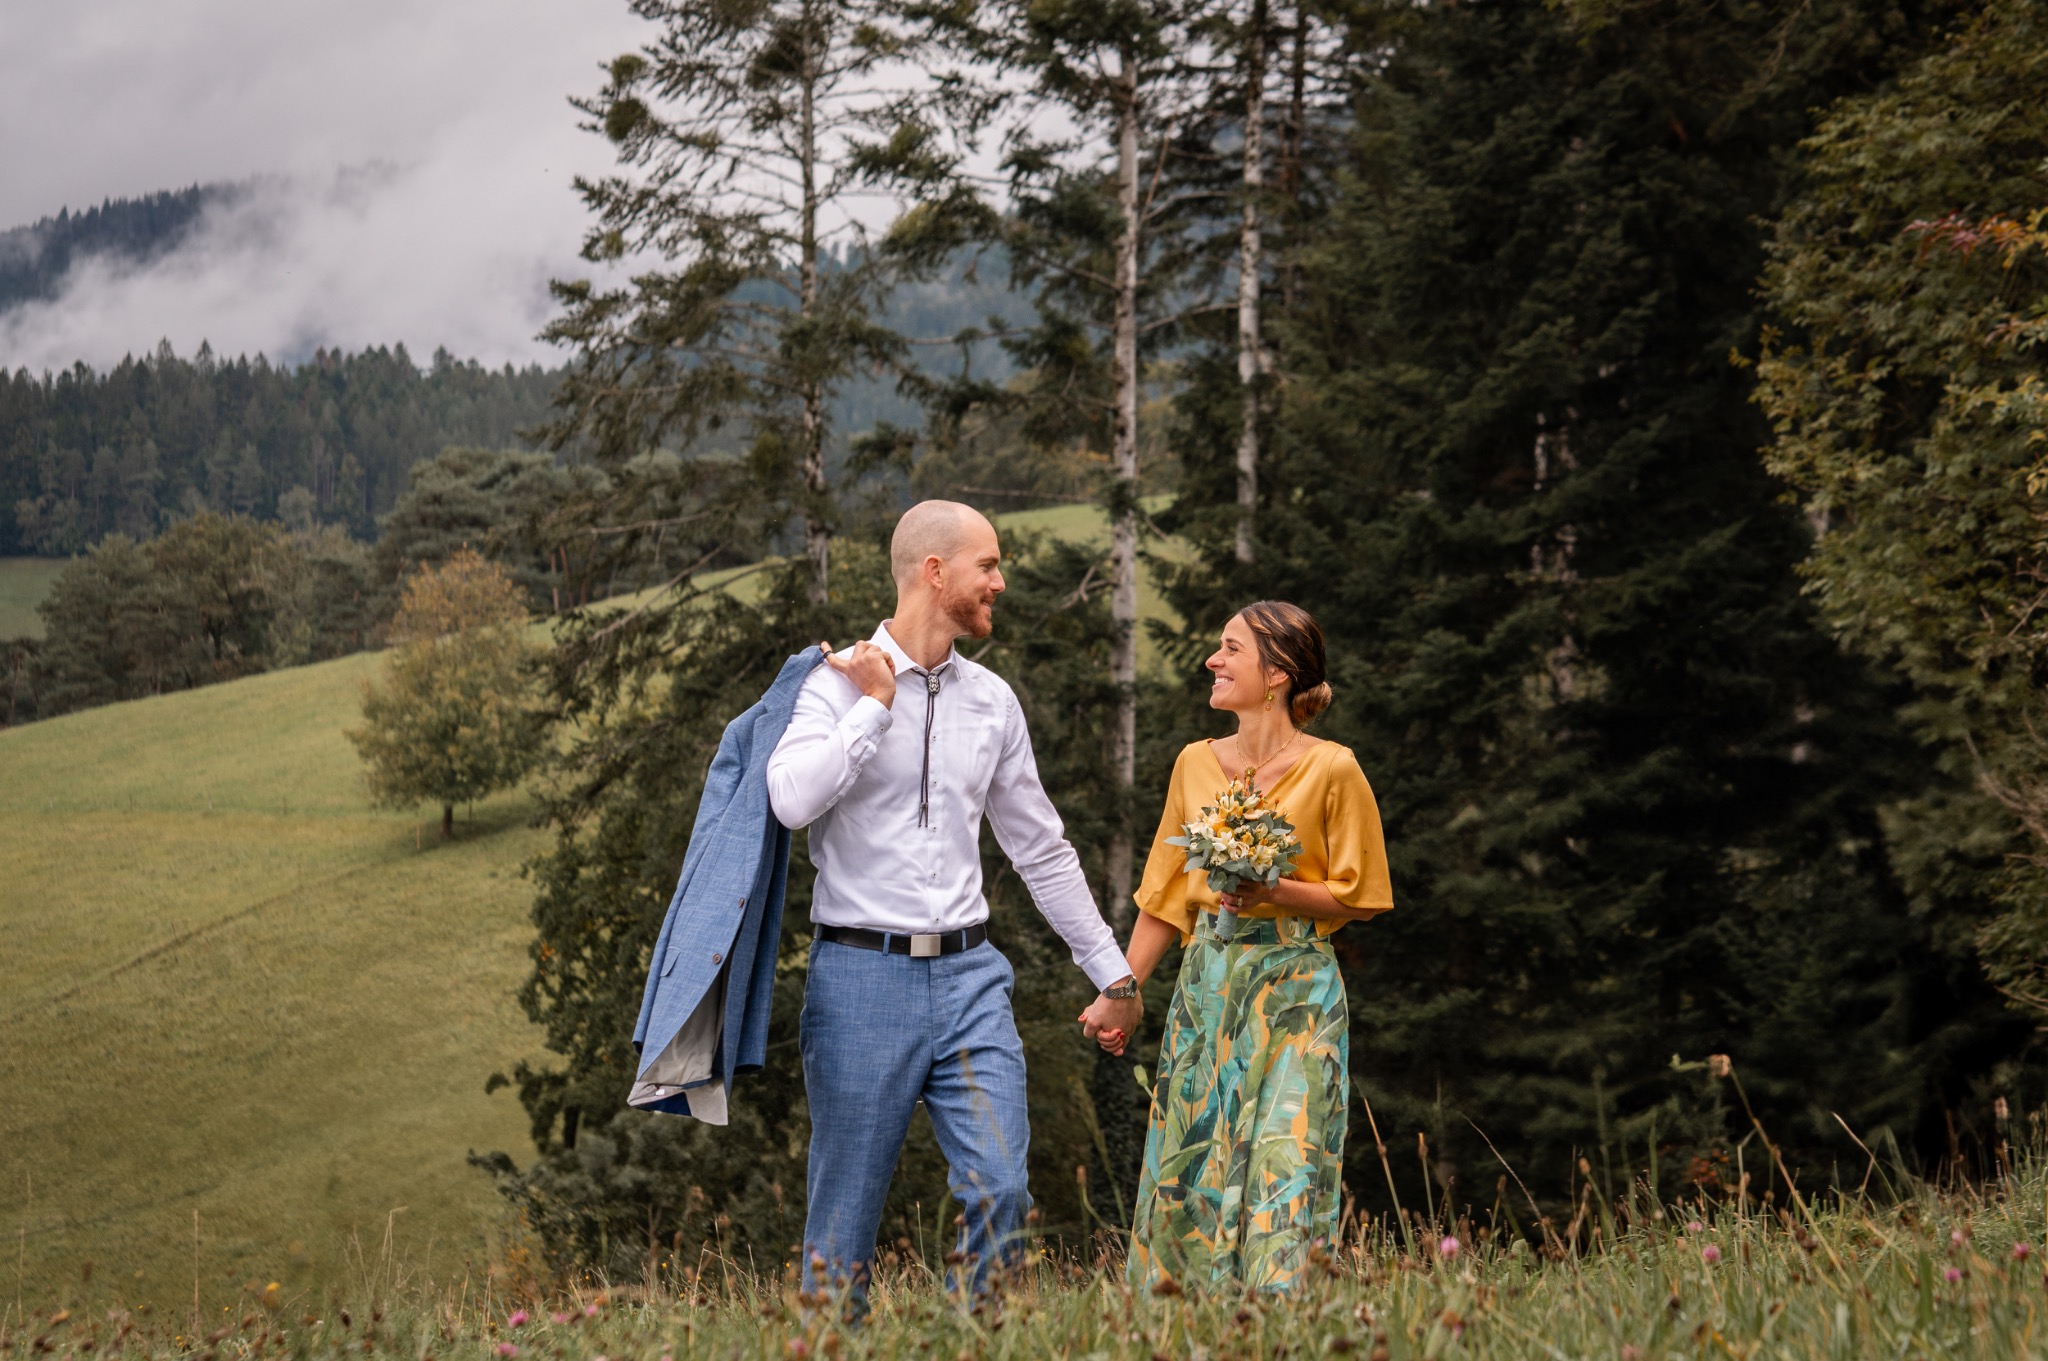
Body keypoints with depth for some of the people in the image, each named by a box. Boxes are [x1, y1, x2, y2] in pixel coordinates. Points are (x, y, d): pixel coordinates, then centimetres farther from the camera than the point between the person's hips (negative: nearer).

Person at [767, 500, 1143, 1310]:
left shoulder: (992, 701, 12)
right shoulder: (840, 682, -4)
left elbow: (1040, 848, 20)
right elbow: (792, 801, -23)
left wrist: (1111, 970, 21)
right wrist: (876, 703, -13)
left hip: (969, 976, 4)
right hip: (864, 975, -4)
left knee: (1001, 1194, -7)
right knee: (845, 1218, 2)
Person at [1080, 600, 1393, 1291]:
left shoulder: (1331, 770, -6)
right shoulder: (1196, 765, 8)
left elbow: (1358, 897, -2)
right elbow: (1167, 896, 14)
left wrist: (1273, 890, -17)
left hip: (1295, 991, -5)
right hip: (1206, 983, 5)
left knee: (1285, 1167, -10)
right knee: (1188, 1168, 3)